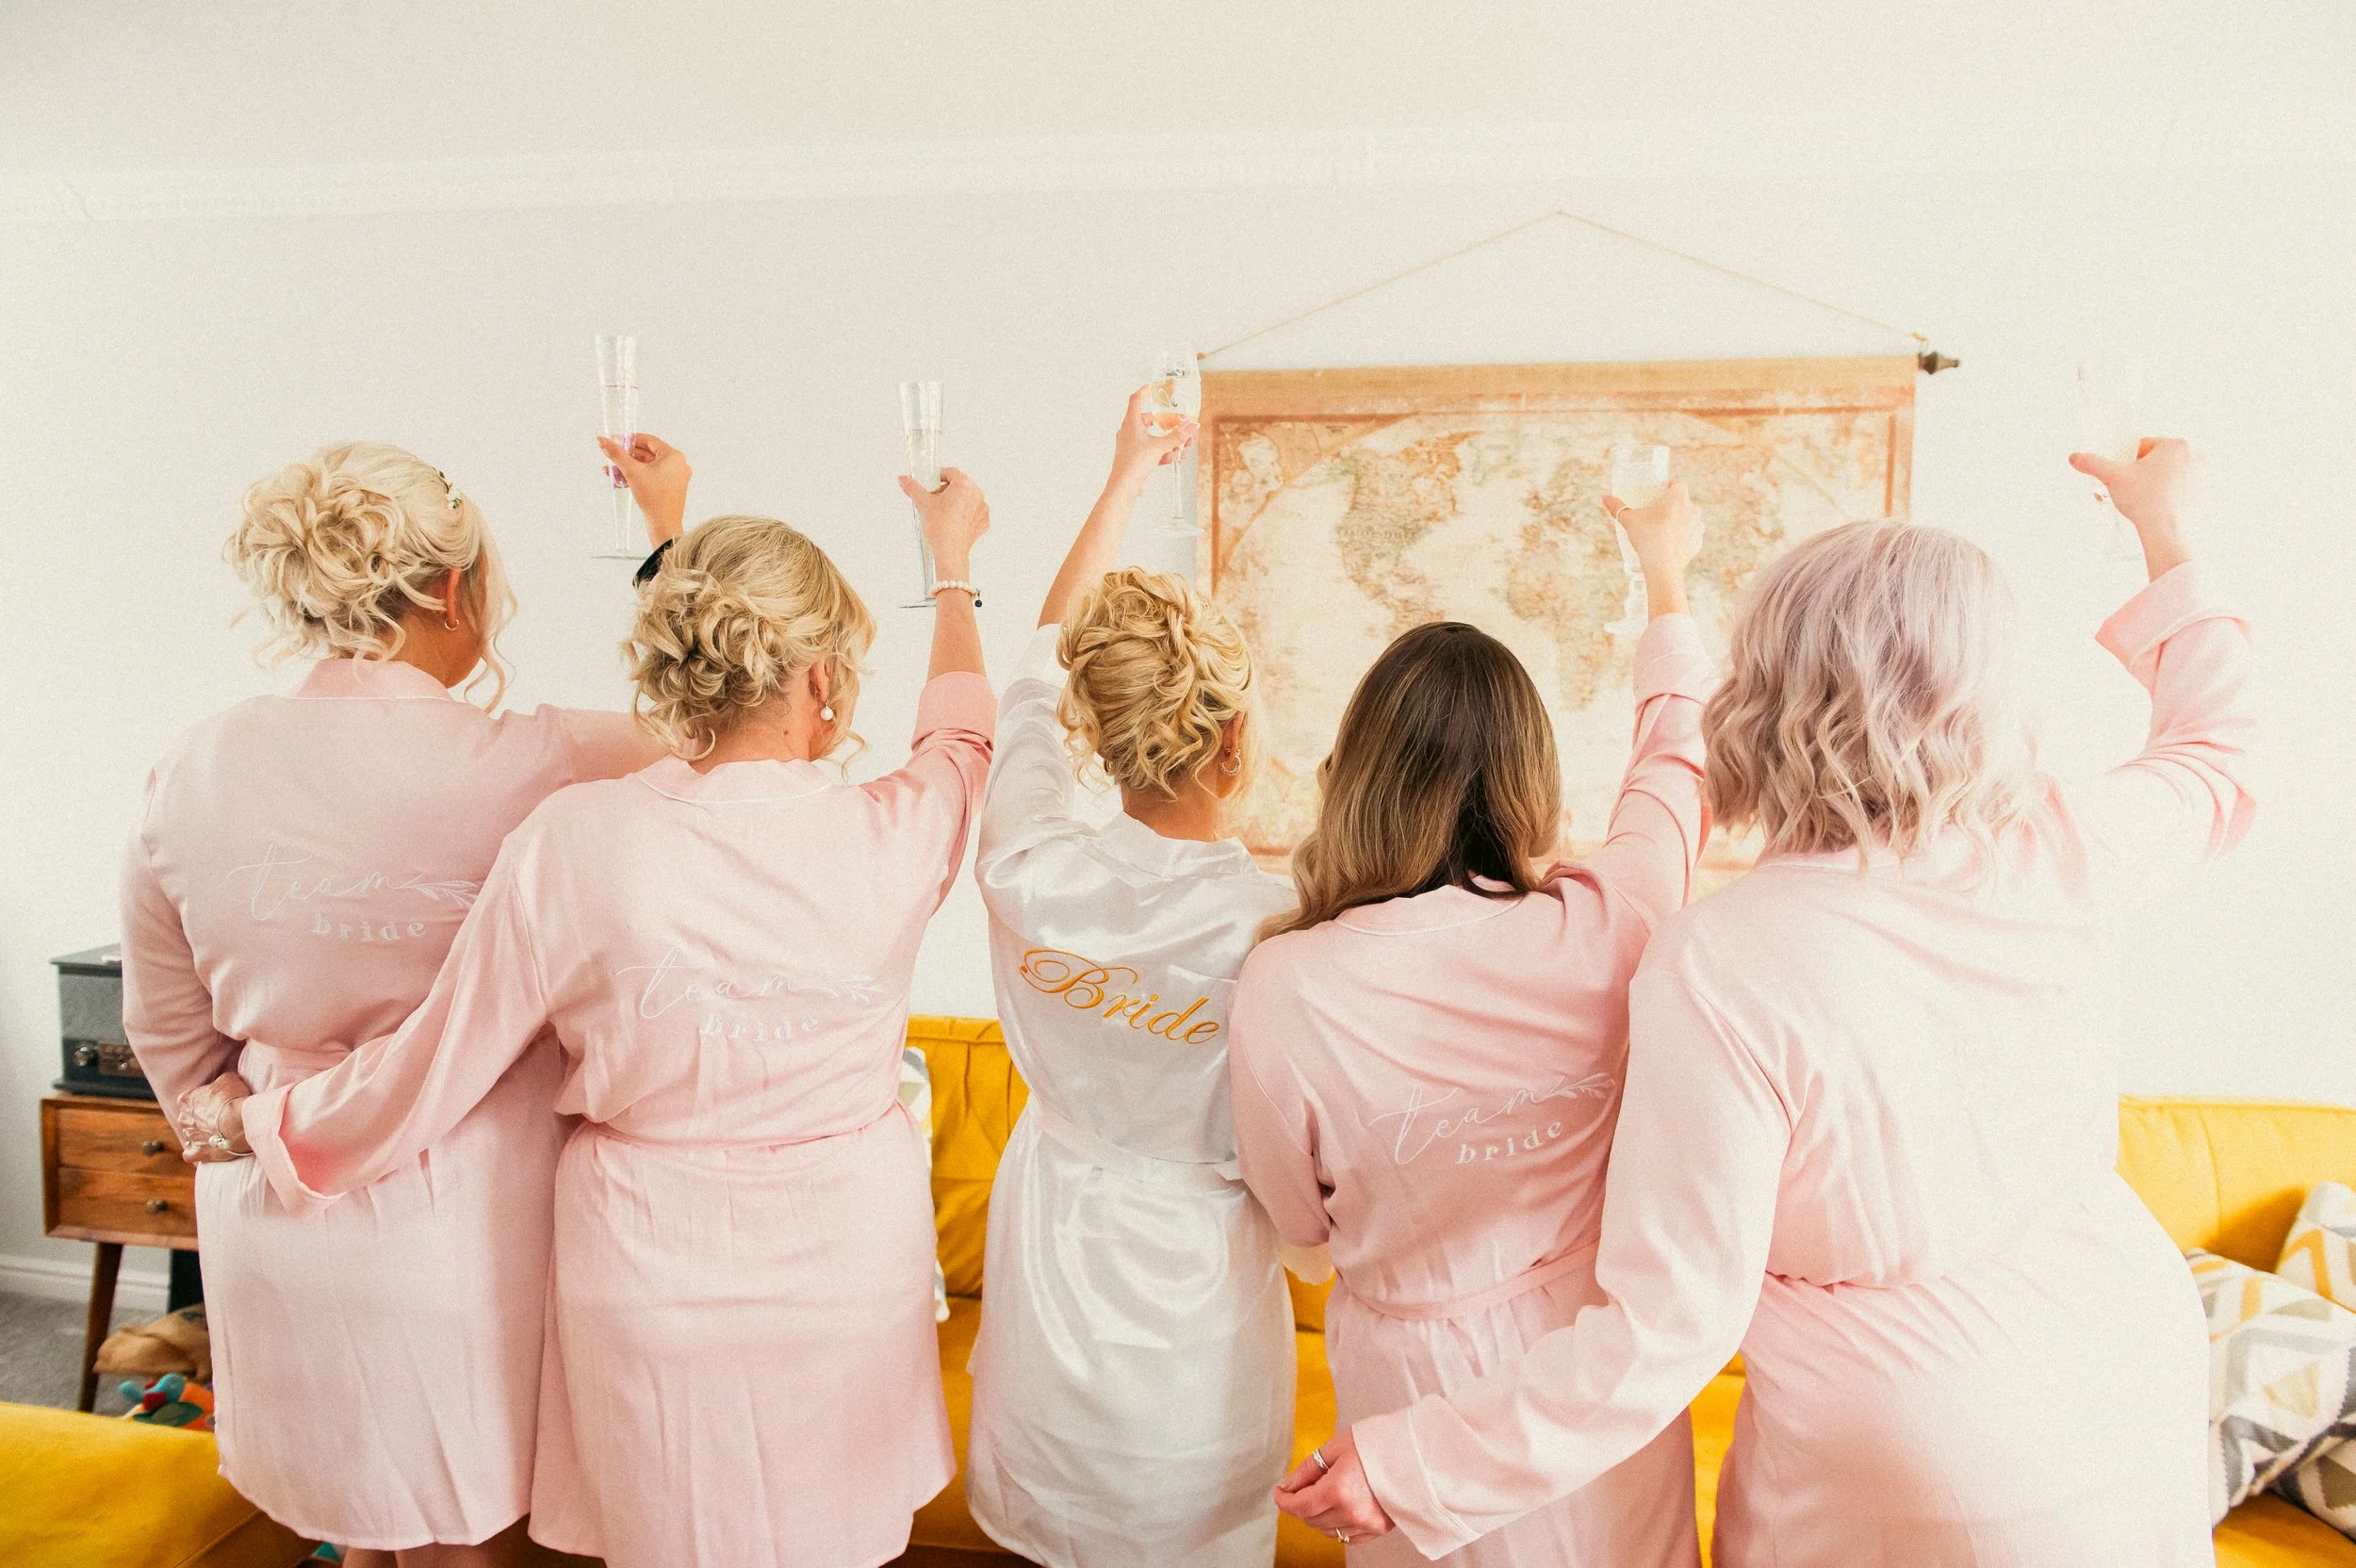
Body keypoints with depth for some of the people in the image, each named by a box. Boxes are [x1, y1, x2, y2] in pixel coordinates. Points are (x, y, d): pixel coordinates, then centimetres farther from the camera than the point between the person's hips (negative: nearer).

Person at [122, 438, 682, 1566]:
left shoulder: (193, 773, -8)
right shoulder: (527, 770, -23)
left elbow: (167, 1032, 5)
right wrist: (670, 533, 7)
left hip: (278, 1227, 4)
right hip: (465, 1217, -4)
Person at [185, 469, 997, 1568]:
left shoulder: (574, 844, -18)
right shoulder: (889, 837, -16)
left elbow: (430, 1070, -7)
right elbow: (962, 738, 9)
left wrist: (265, 1118, 14)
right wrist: (952, 564, 26)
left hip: (654, 1271, 0)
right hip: (848, 1261, 1)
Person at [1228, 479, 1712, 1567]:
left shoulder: (1284, 987, -26)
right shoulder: (1602, 931, -21)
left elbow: (1301, 1218, -9)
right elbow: (1675, 759, 1)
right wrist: (1667, 576, 17)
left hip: (1418, 1372, -1)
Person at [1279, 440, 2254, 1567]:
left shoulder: (1720, 968, -29)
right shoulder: (2046, 860, -13)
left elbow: (1669, 1328, -27)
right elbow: (2213, 760, 12)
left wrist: (1414, 1466, -20)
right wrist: (2167, 540, 24)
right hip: (2148, 1386, 5)